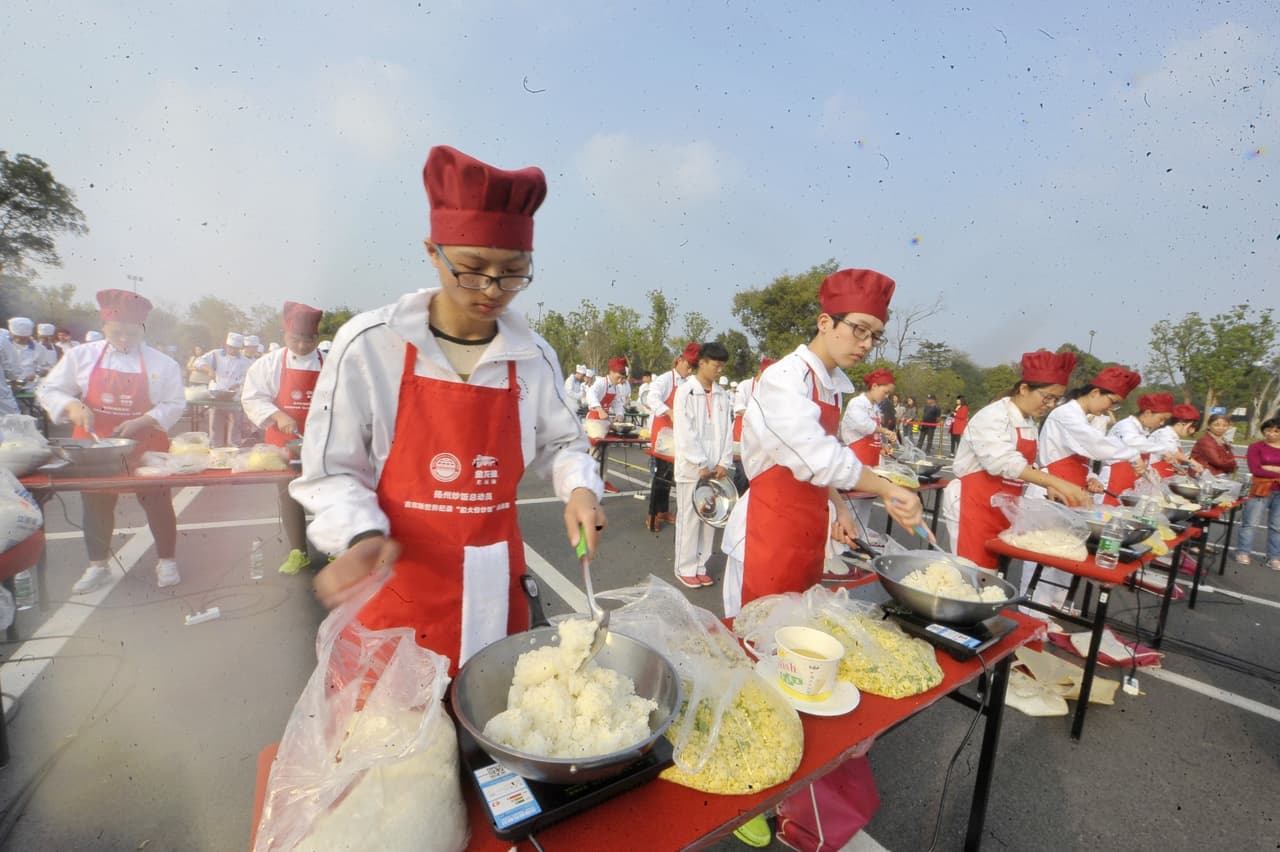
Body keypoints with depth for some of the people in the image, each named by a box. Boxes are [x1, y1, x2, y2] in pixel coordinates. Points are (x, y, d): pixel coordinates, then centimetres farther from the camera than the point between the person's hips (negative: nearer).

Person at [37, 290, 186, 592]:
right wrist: (73, 407, -17)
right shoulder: (81, 356, 0)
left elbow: (174, 405, -7)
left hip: (146, 447, -2)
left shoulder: (162, 363, -6)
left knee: (157, 504, 5)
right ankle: (97, 566, 29)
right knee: (96, 506, 13)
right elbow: (49, 390, 3)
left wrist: (141, 422, -20)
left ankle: (166, 561, 20)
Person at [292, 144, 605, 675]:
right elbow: (332, 471, -3)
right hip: (397, 588, -2)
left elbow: (560, 444, 9)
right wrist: (363, 536, -21)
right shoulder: (368, 344, -10)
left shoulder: (534, 358, -3)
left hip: (495, 589, 3)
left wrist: (580, 488, -10)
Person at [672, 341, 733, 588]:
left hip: (714, 468, 5)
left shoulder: (722, 394, 8)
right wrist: (701, 464, -13)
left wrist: (724, 462, -2)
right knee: (689, 517, 3)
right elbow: (685, 433, -12)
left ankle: (700, 565, 25)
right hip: (692, 467, -5)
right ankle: (685, 568, 17)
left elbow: (727, 430, 7)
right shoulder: (685, 391, -6)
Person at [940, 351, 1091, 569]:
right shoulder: (993, 417, -15)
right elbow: (1003, 462, -30)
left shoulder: (1029, 423, 12)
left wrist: (1048, 487, 3)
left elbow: (1026, 465, 20)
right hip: (975, 506, -8)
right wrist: (1057, 482, -34)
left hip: (1002, 511, 9)